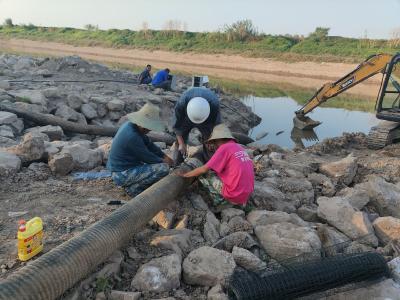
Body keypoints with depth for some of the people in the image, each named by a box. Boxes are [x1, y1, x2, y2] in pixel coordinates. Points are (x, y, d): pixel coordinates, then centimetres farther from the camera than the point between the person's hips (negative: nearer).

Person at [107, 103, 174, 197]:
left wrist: (164, 156, 6)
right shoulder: (132, 136, -27)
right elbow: (147, 157, -16)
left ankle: (131, 183, 12)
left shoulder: (130, 125, 2)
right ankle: (133, 187, -6)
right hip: (122, 174, -10)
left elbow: (148, 144, 10)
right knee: (163, 168, -20)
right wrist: (163, 161, 0)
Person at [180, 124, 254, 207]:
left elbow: (204, 169, -11)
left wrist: (185, 174, 3)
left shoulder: (224, 148, -10)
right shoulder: (240, 148, 14)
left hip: (234, 196, -7)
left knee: (203, 174, 4)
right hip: (246, 196, 8)